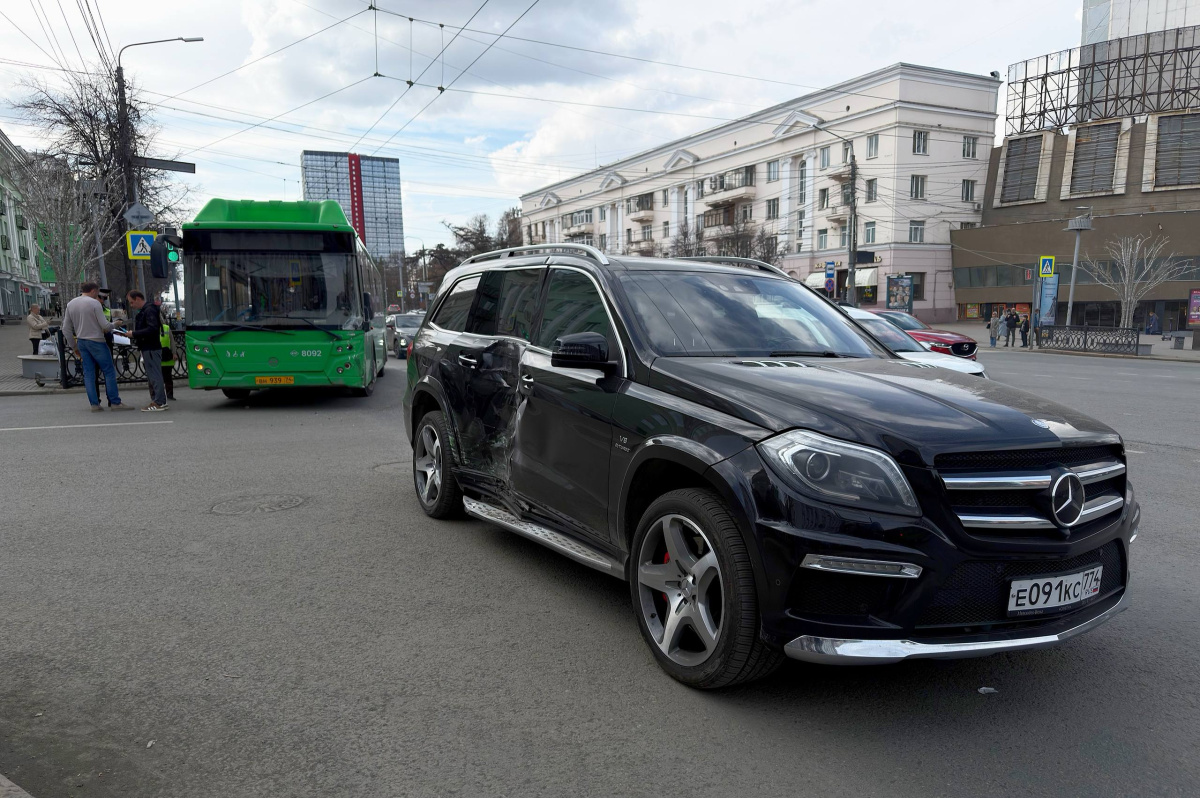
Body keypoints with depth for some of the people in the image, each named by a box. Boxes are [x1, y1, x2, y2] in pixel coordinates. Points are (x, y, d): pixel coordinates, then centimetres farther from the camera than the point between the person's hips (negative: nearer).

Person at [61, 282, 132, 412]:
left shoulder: (70, 304, 10)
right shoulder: (94, 303, -10)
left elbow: (66, 329, 12)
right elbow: (104, 325, -15)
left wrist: (74, 347, 18)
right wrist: (113, 325, 7)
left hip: (81, 342, 7)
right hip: (96, 341, -7)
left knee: (88, 374, 8)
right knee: (109, 371, -1)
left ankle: (94, 404, 7)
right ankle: (115, 402, -1)